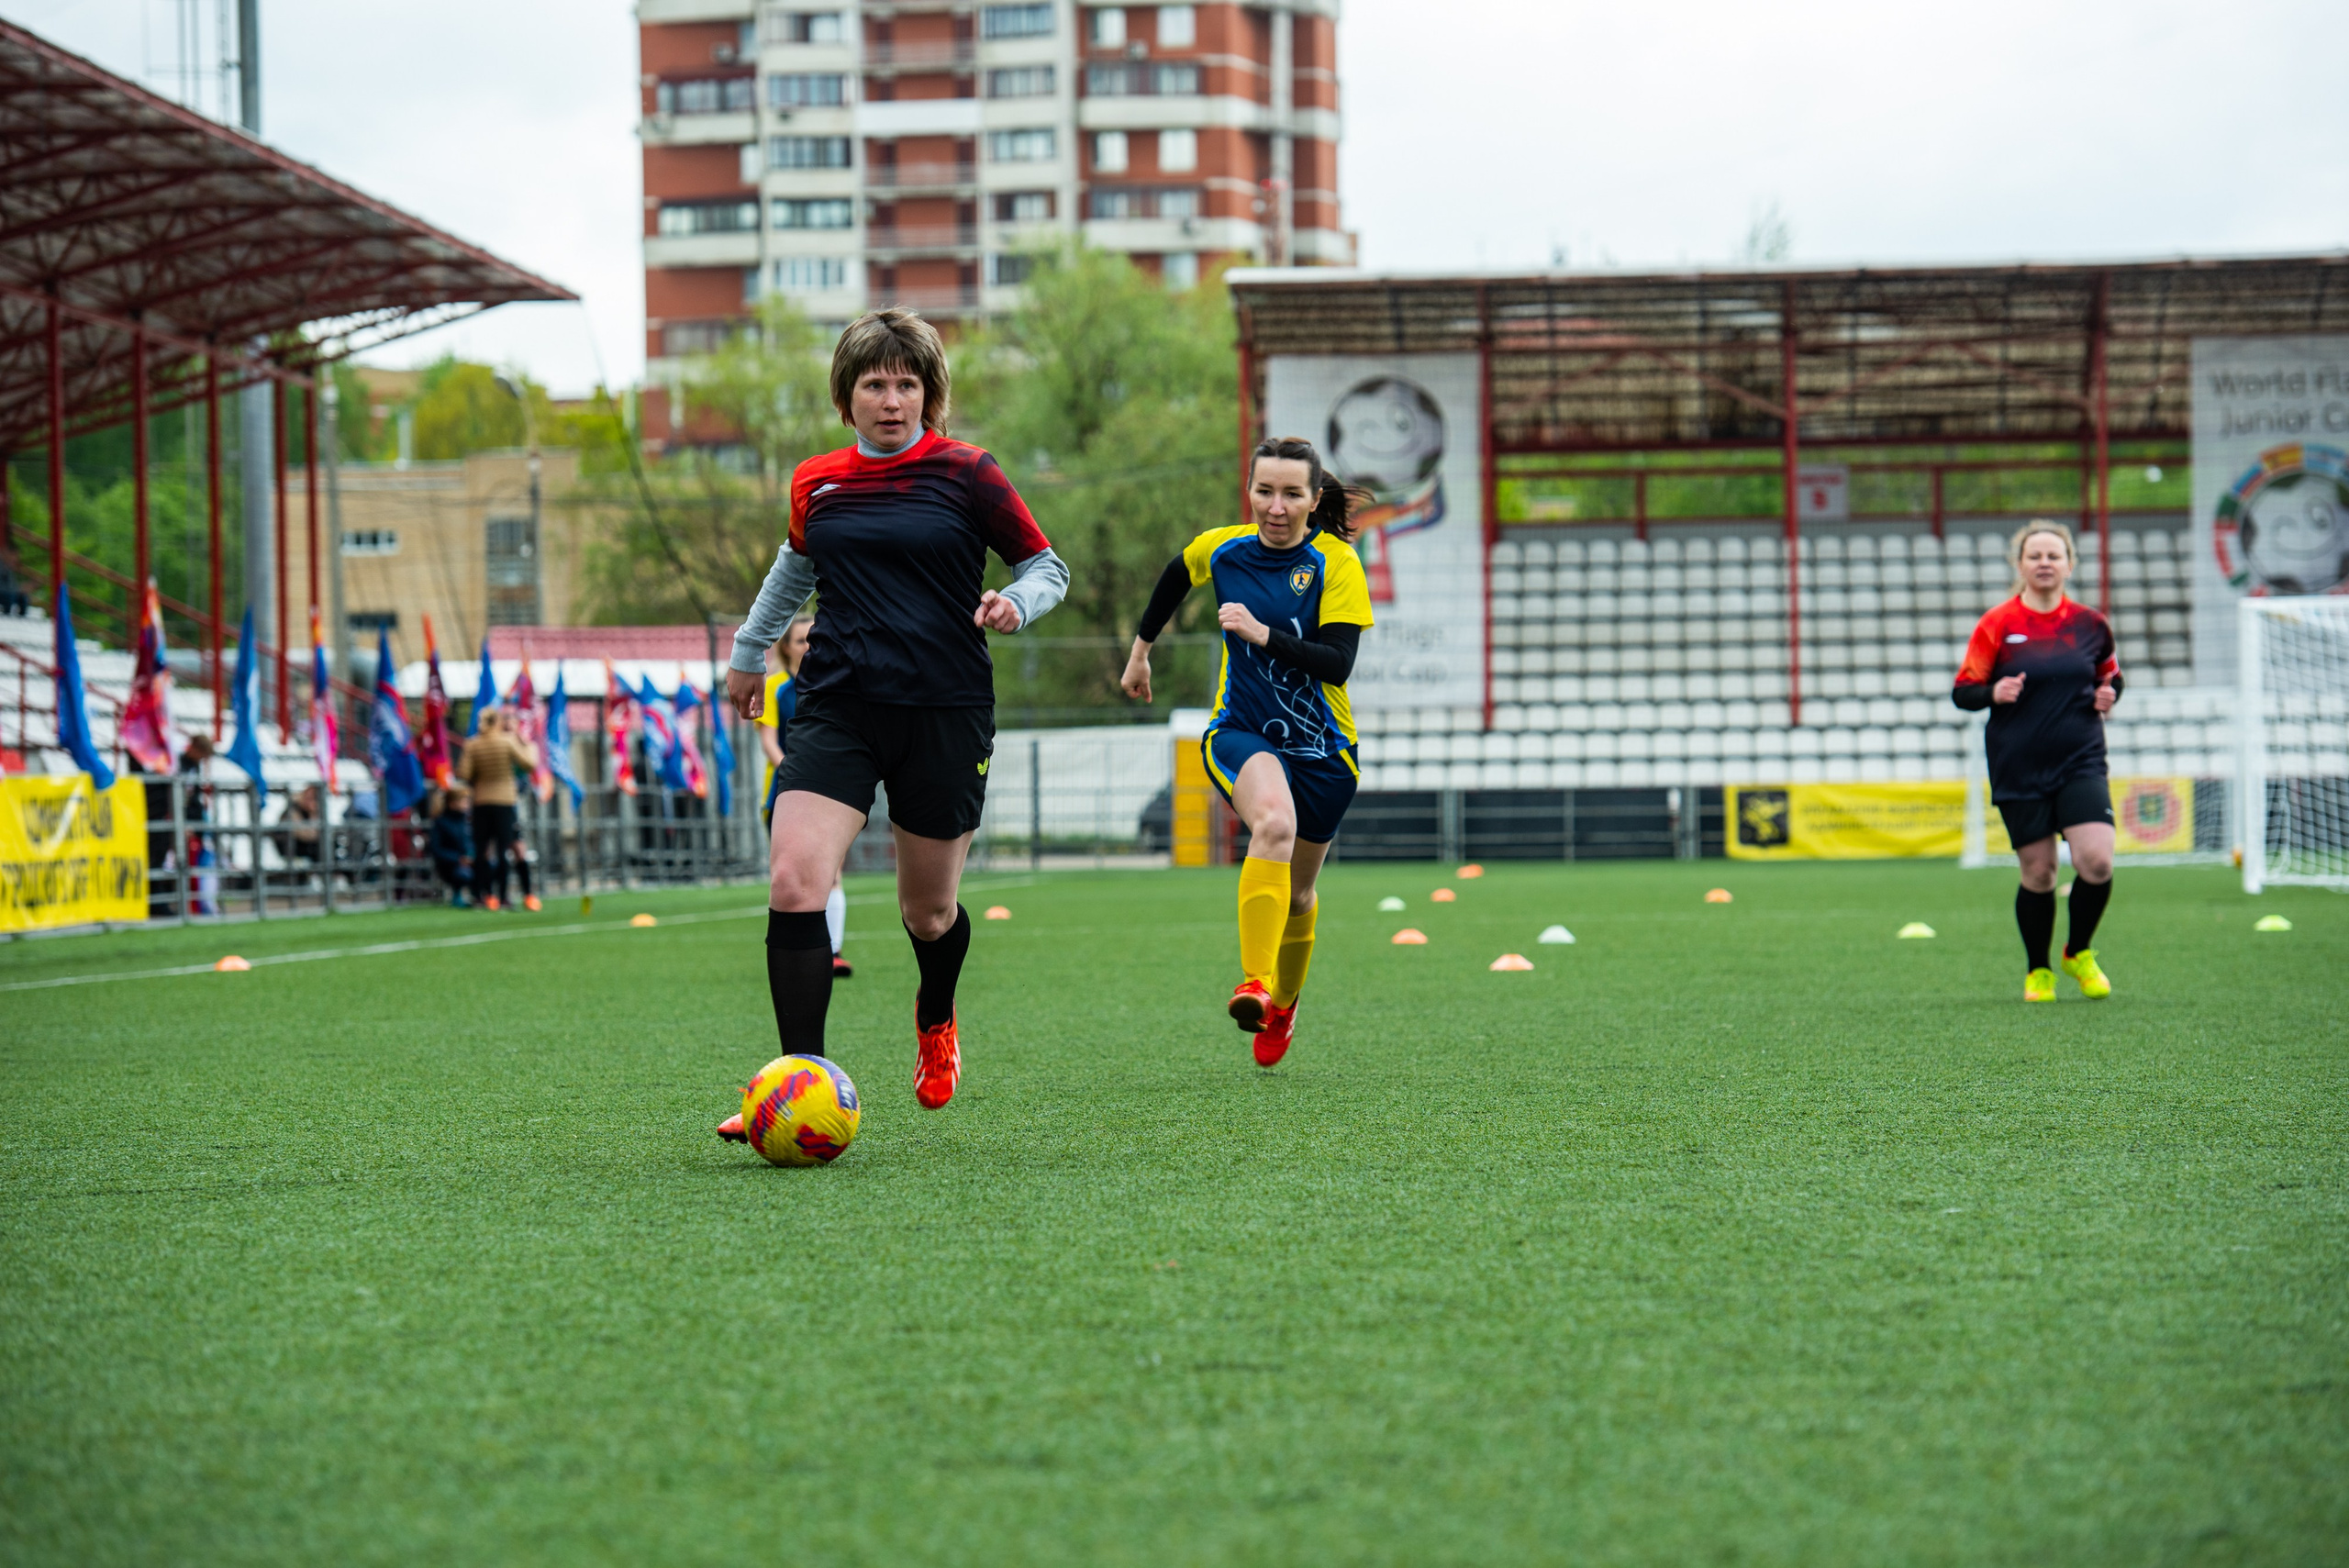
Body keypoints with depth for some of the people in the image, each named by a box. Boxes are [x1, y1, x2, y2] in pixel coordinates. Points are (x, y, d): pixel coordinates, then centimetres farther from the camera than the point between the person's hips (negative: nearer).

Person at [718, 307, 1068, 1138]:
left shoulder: (967, 474, -2)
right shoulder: (814, 483, 8)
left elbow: (1047, 567, 6)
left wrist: (1014, 605, -15)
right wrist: (749, 650, 38)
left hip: (945, 711, -2)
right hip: (835, 708, 2)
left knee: (929, 913, 10)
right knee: (793, 885, -19)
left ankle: (936, 1019, 46)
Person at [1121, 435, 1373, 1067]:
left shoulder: (1337, 564, -14)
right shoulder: (1221, 548, -4)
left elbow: (1338, 663, -24)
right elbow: (1175, 576, 20)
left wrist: (1262, 634, -34)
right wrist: (1141, 649, 28)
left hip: (1321, 747, 0)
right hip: (1240, 731, 0)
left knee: (1297, 891, 15)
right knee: (1274, 823, -34)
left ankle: (1284, 1003, 44)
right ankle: (1254, 983, -43)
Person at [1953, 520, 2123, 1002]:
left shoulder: (2090, 624, 5)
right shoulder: (1996, 625, -2)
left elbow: (2111, 674, 21)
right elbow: (1961, 691, 0)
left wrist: (2108, 695, -1)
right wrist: (1995, 693, -20)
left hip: (2081, 763, 1)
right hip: (2018, 771, -1)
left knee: (2096, 861, -15)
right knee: (2038, 872, 2)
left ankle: (2079, 954, 12)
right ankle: (2037, 971, 25)